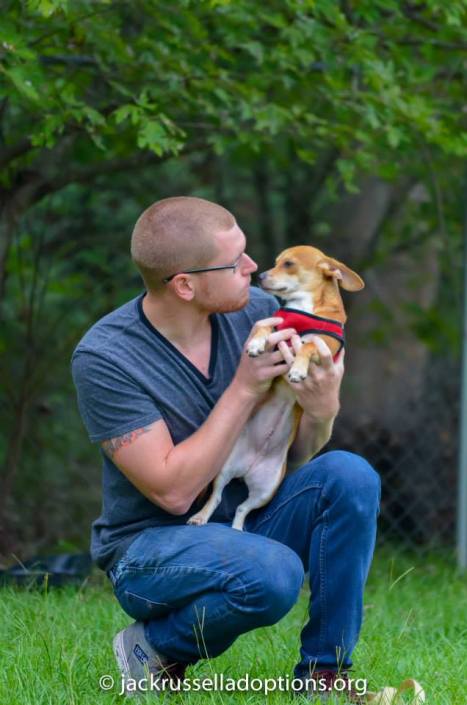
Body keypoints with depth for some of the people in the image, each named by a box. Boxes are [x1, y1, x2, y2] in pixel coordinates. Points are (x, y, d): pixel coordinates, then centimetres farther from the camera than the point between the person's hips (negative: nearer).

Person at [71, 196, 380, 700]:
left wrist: (321, 412, -22)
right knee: (272, 574, -34)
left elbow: (293, 460, 2)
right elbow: (172, 491, -23)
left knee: (349, 476, -21)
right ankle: (156, 648, -4)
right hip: (150, 544, -5)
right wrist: (245, 388, -25)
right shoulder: (104, 357, -21)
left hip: (247, 524, 5)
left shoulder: (258, 311, -7)